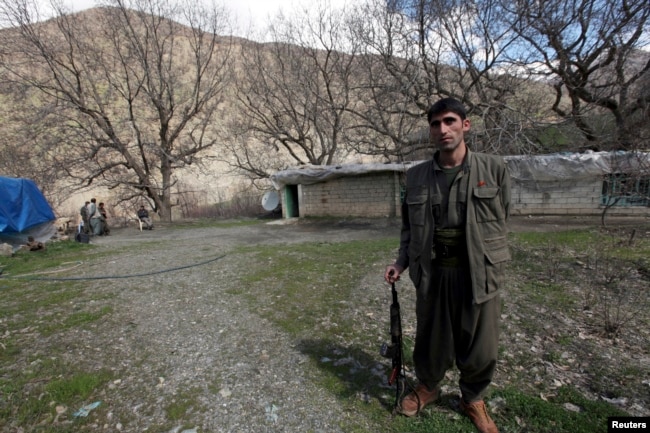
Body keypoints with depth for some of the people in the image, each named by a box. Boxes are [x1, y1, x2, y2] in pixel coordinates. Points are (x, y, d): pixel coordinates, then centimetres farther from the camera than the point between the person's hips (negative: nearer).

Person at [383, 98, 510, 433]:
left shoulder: (494, 169, -2)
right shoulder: (416, 176, 2)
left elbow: (500, 222, 4)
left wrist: (489, 264, 3)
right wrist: (401, 262, -2)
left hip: (479, 273, -1)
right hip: (431, 273, 1)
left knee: (480, 346, 13)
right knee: (430, 339, 16)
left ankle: (473, 399, 41)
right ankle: (427, 387, 44)